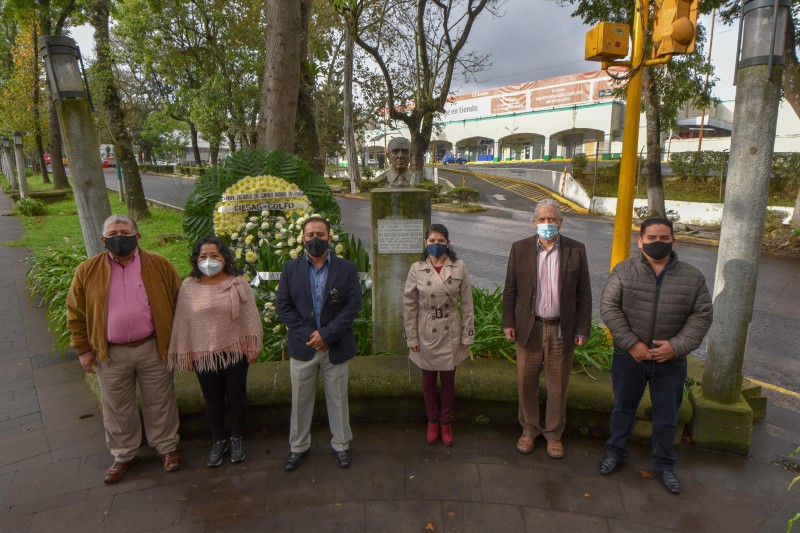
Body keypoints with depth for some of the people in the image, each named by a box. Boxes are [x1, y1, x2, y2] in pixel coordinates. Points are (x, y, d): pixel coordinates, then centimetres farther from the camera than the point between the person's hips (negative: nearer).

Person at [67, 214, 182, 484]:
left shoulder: (160, 265, -5)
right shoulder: (88, 270, -3)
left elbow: (178, 301, 1)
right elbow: (76, 312, 4)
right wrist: (83, 349, 2)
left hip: (153, 348, -1)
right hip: (111, 354, 1)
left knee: (159, 402, 13)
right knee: (117, 409, 16)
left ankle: (167, 447, 32)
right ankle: (123, 455, 36)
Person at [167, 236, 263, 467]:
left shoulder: (238, 283, -8)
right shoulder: (188, 286, -5)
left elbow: (249, 317, -5)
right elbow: (183, 322, 0)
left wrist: (252, 347, -5)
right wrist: (184, 353, 2)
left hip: (234, 350, -1)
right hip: (203, 354, 1)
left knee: (236, 396, 13)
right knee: (212, 399, 15)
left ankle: (236, 438, 34)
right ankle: (219, 441, 34)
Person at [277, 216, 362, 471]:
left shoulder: (346, 268, -3)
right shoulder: (291, 268, 1)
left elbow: (353, 305, -9)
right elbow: (284, 307, -3)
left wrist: (326, 334, -17)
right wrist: (308, 334, -13)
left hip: (336, 346, -1)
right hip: (302, 346, 1)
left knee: (338, 399, 12)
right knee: (301, 400, 13)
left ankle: (341, 444, 31)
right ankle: (298, 446, 32)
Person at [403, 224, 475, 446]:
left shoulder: (459, 267, -7)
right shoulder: (417, 269, -7)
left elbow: (467, 303, -2)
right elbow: (409, 305, -3)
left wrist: (467, 334, -2)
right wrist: (412, 337, -3)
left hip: (450, 332, 0)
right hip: (426, 332, 0)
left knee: (448, 380, 11)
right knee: (429, 380, 14)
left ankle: (445, 422, 33)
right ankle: (432, 421, 35)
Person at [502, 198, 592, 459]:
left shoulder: (576, 250, -1)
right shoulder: (520, 249, -1)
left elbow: (583, 294, 1)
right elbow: (510, 289, 2)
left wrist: (582, 329, -2)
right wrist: (508, 323, -2)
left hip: (562, 330, 0)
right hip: (529, 328, 0)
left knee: (558, 386, 12)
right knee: (526, 383, 11)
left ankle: (554, 434, 32)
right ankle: (529, 430, 32)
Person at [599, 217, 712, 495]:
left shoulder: (692, 277, -2)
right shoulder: (624, 271, -7)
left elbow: (702, 315, -2)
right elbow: (609, 308, -10)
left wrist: (677, 346, -14)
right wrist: (631, 343, -17)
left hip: (670, 361, 1)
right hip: (629, 357, -1)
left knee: (667, 416, 15)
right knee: (623, 407, 17)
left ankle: (664, 464, 37)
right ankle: (616, 451, 37)